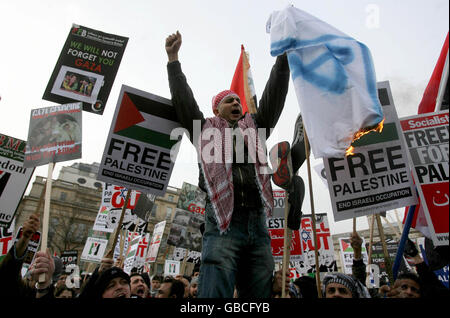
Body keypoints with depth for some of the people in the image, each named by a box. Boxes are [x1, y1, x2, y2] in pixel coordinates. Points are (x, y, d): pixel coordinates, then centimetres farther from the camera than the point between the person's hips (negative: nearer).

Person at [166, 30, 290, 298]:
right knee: (214, 293, -15)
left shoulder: (254, 127, 25)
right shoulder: (206, 129, 19)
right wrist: (173, 58, 13)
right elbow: (183, 99, 14)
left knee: (260, 294, 4)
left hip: (258, 224, 4)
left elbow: (274, 95, 20)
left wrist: (284, 54, 17)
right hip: (222, 225, -3)